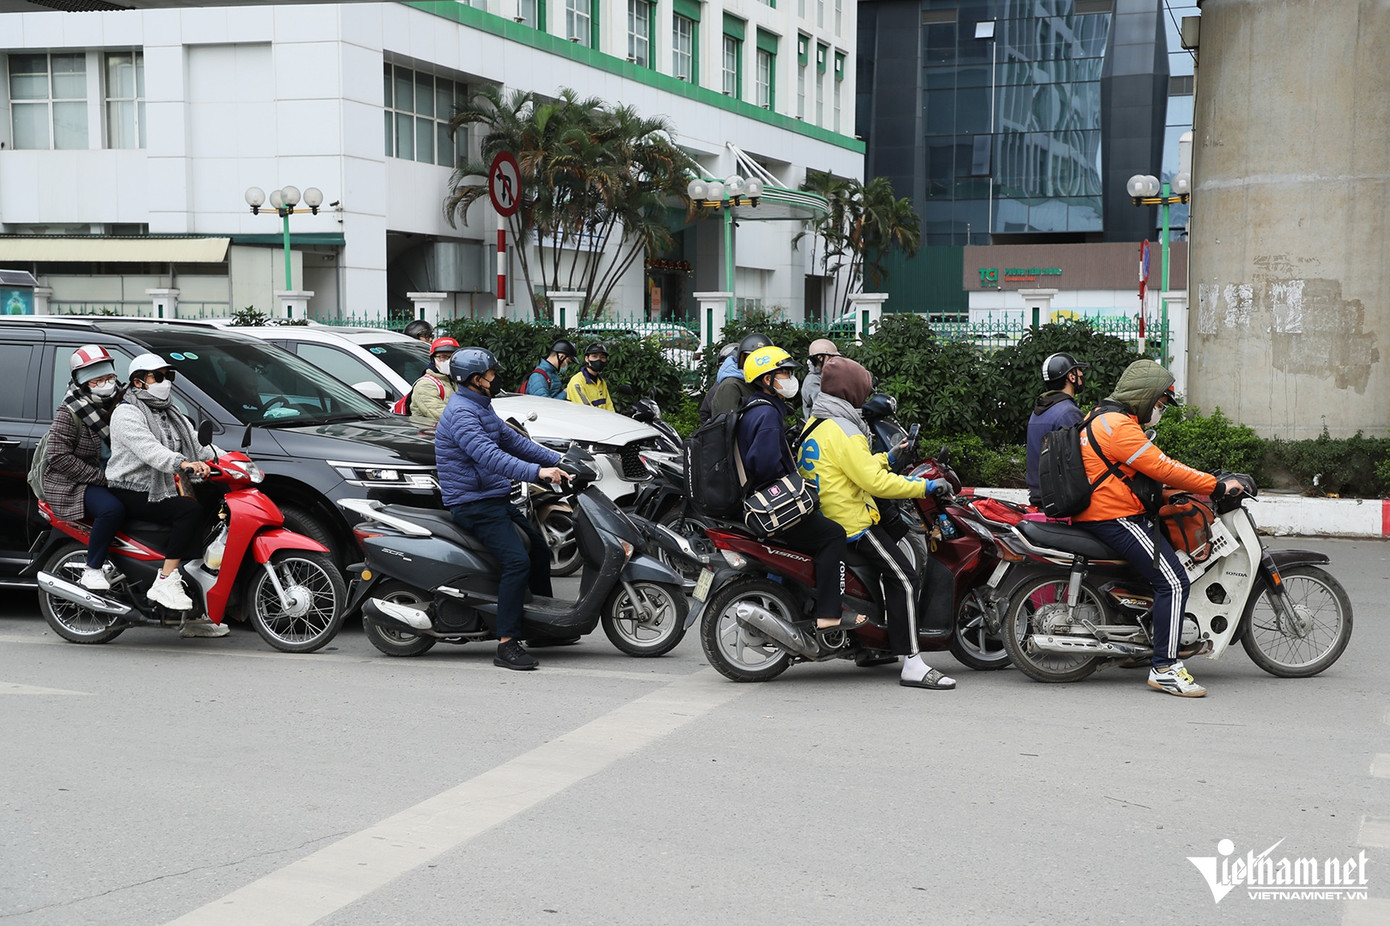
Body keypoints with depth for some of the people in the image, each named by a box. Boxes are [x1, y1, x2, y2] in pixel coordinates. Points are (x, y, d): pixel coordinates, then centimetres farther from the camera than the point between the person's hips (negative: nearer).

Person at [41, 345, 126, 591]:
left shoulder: (118, 403, 8)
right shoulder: (69, 414, -14)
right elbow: (58, 456, -20)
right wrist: (100, 477, -22)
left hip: (110, 476, 8)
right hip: (72, 485, -8)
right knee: (112, 509, -34)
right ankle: (92, 570, -22)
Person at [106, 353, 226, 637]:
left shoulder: (173, 416, 22)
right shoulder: (127, 413, -7)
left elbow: (197, 446, 13)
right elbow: (148, 449, -26)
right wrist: (183, 464, -42)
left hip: (162, 491, 9)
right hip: (132, 494, -8)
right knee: (191, 511, -30)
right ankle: (165, 582, -30)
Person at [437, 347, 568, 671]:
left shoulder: (482, 409, 16)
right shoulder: (461, 412, -18)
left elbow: (513, 441, 20)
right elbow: (487, 455, -32)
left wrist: (558, 461, 10)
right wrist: (537, 471, -39)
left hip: (494, 499, 11)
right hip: (473, 504, -11)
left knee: (539, 547, 17)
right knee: (517, 561, -23)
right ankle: (506, 645, -23)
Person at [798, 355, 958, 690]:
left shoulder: (813, 425, 13)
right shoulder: (843, 431, -19)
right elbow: (875, 482, -24)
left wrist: (886, 458, 21)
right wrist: (925, 486, -18)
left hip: (822, 519, 11)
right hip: (852, 522, -11)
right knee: (904, 580, -13)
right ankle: (912, 665, -19)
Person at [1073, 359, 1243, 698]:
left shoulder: (1106, 417, 18)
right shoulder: (1119, 426, -17)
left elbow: (1148, 471, 25)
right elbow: (1162, 468, -21)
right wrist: (1217, 486, -16)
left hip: (1101, 514, 11)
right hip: (1116, 519, -11)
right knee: (1173, 581, -16)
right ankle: (1164, 668, -17)